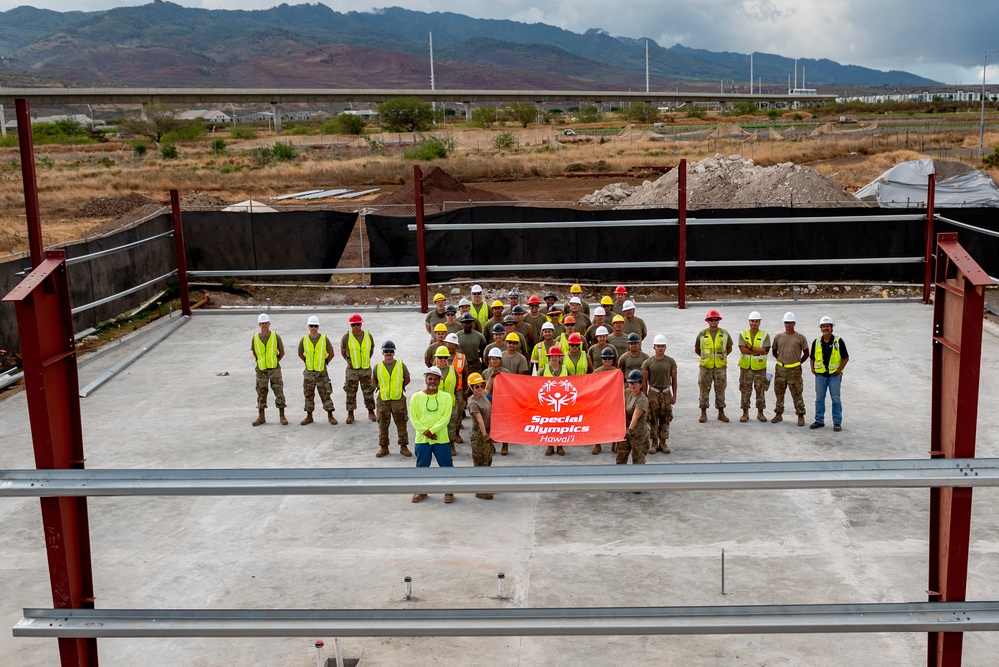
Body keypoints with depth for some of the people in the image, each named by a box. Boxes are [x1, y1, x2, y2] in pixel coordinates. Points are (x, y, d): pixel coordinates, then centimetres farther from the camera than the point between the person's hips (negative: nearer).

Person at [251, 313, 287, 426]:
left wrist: (275, 361, 6)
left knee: (279, 391, -2)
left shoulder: (275, 336, -4)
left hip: (274, 368, -2)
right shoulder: (255, 338, 0)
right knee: (261, 392, 7)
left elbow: (282, 352, 6)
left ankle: (282, 416, 4)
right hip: (261, 369, 2)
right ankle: (261, 417, 15)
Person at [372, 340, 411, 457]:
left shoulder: (401, 365, 0)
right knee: (383, 425, 7)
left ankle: (403, 446, 16)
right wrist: (383, 388, 7)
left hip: (399, 399, 0)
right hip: (383, 400, 1)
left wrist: (398, 388, 7)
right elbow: (373, 381, 14)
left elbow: (407, 379, 11)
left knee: (401, 424, 5)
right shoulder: (377, 367, 1)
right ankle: (383, 447, 18)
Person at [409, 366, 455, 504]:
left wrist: (432, 430, -18)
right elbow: (414, 418, -2)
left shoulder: (446, 397, -2)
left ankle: (449, 491, 18)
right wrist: (425, 431, -15)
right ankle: (421, 491, 26)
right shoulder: (416, 397, 0)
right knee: (422, 466, 10)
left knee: (446, 465, 3)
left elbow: (446, 417, -9)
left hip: (441, 438, -1)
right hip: (422, 438, 1)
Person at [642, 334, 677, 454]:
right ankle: (654, 443, 10)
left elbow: (674, 379, 7)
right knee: (653, 419, 1)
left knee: (665, 419, 4)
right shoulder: (648, 362, -2)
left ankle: (663, 442, 13)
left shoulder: (671, 361, 3)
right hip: (653, 393, -1)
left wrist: (674, 395, 5)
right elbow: (644, 380, 0)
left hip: (666, 393, 1)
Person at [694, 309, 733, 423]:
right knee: (704, 390, 2)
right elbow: (697, 350, 11)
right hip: (705, 367, -1)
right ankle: (703, 413, 11)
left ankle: (721, 413, 16)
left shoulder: (724, 333, 4)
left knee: (720, 390, 7)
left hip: (721, 367, 1)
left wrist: (722, 356, 7)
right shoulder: (702, 334, 1)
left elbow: (729, 349, 15)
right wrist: (706, 357, 9)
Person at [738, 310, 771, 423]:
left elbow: (765, 350, -13)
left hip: (760, 368, 0)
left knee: (760, 391, 6)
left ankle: (760, 413, 18)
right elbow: (743, 350, -12)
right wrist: (758, 351, -14)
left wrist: (751, 347, -15)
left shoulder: (765, 335, 0)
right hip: (746, 367, 1)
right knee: (745, 391, 4)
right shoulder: (743, 334, 2)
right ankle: (745, 413, 14)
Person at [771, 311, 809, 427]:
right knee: (779, 392, 10)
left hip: (794, 370, -3)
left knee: (797, 394, -1)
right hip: (780, 369, 3)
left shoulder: (800, 338, -2)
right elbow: (774, 351, 18)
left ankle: (800, 416, 6)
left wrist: (798, 363, 7)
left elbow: (806, 353, 7)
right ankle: (778, 414, 21)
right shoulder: (778, 337, 5)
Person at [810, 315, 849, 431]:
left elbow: (846, 357, -1)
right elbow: (812, 357, 16)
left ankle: (837, 422, 7)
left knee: (836, 399, 1)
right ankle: (819, 420, 18)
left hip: (834, 375, -3)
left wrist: (839, 370, -9)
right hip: (820, 375, 3)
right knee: (819, 399, 8)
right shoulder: (816, 342, 6)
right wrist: (812, 368, 1)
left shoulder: (838, 341, -3)